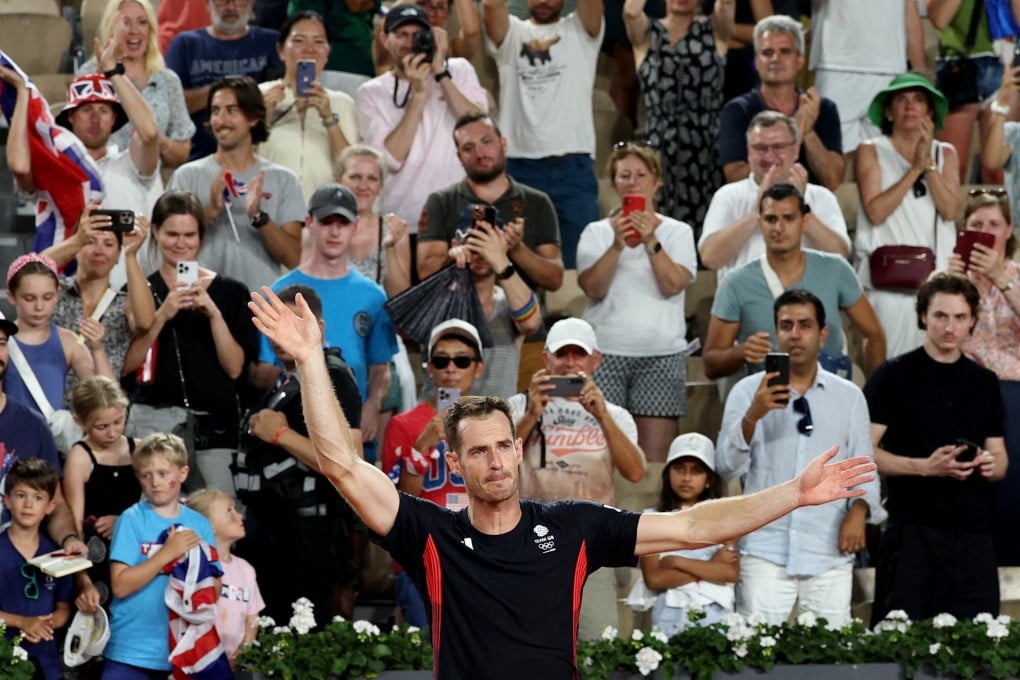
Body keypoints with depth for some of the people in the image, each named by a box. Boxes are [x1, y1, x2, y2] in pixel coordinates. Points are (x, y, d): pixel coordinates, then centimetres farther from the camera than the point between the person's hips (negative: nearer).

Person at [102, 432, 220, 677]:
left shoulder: (199, 525, 4)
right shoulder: (132, 520, -5)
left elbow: (214, 590, 5)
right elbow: (120, 586, -14)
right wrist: (167, 553, -18)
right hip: (131, 652, -3)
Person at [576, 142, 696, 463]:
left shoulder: (677, 232, 10)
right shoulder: (596, 232, 11)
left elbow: (674, 285, -6)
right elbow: (593, 288, -4)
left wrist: (651, 241, -16)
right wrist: (617, 245, -16)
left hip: (661, 354, 0)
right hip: (605, 352, 0)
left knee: (654, 457, -7)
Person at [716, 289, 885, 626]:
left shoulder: (849, 397, 12)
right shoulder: (748, 392, 7)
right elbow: (727, 468, -1)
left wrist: (858, 510, -7)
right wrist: (752, 416, -16)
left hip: (830, 554, 1)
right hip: (765, 551, -1)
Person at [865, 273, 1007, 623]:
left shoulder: (983, 383, 15)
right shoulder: (893, 377, 0)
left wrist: (991, 464, -4)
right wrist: (926, 467, -17)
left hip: (974, 532, 5)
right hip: (914, 529, -5)